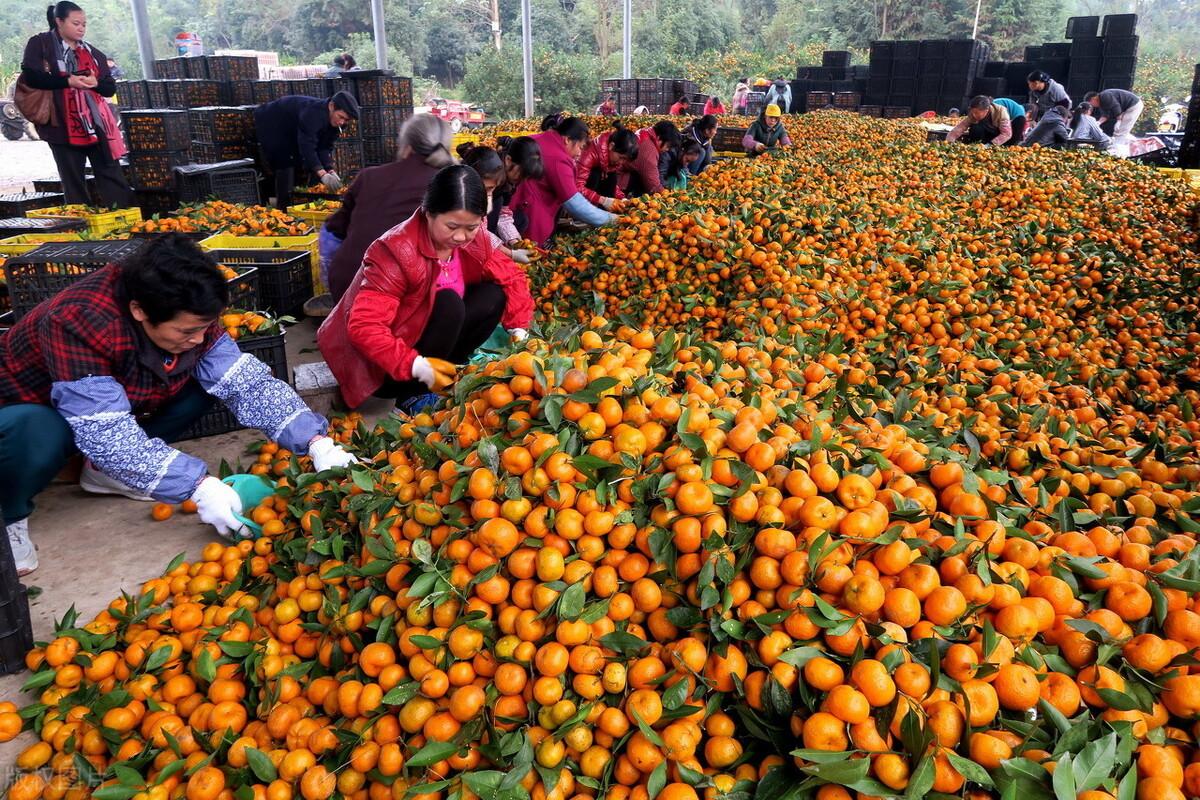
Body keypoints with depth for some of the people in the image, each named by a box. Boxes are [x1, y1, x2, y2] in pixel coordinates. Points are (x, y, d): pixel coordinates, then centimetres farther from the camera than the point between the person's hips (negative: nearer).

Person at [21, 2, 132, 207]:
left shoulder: (92, 52, 16)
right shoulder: (40, 44, 3)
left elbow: (111, 88, 13)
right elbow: (30, 76, -9)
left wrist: (96, 83, -10)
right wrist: (67, 81, -19)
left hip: (96, 123, 3)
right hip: (62, 125, -3)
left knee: (112, 175, 0)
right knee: (73, 182, 2)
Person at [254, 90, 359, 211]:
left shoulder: (335, 122, -14)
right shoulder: (312, 113, -40)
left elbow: (325, 147, -14)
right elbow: (307, 145, -47)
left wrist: (330, 170, -30)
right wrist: (322, 174, -55)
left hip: (291, 132, 9)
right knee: (286, 165, -19)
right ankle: (283, 209, -18)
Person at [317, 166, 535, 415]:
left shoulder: (474, 239, -9)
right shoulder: (396, 252, -28)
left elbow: (511, 276, 1)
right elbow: (363, 327, -32)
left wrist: (519, 330, -14)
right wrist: (415, 366, -41)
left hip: (424, 336, 6)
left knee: (494, 295, -10)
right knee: (448, 304, -30)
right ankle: (412, 396, -16)